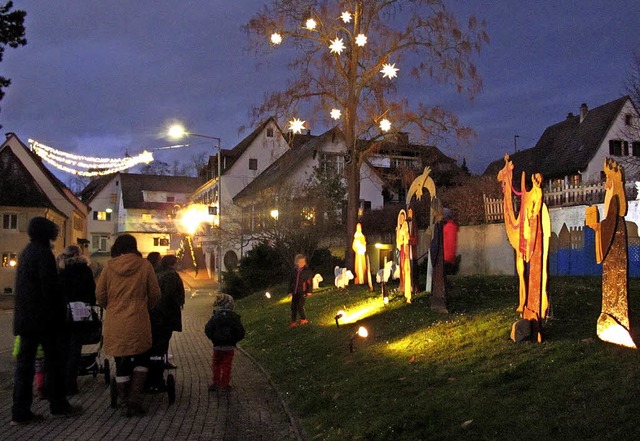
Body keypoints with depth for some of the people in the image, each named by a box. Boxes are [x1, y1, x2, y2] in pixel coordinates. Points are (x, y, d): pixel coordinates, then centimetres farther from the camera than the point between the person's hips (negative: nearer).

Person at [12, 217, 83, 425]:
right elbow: (50, 288, -19)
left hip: (24, 317, 8)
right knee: (54, 361, 3)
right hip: (45, 318, -8)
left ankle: (20, 411, 7)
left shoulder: (26, 252, 15)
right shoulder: (43, 253, -13)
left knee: (25, 361, 6)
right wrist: (60, 311, -9)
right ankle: (58, 405, 10)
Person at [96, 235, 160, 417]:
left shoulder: (109, 266, 0)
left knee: (121, 364, 12)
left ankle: (127, 404, 18)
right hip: (138, 323, -2)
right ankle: (134, 401, 5)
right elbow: (155, 294, 2)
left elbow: (99, 294, 4)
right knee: (141, 361, 15)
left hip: (114, 324, 2)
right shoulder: (144, 265, -3)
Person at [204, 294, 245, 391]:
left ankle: (215, 383, 17)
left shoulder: (215, 317, -7)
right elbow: (240, 332, -5)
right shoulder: (234, 317, -5)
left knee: (216, 364, 15)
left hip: (217, 346, 0)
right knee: (226, 365, 7)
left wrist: (213, 338, 8)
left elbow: (208, 330, -7)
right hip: (230, 346, 0)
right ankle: (224, 384, 10)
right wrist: (234, 340, 9)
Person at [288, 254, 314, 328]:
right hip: (295, 292, 5)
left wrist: (309, 291, -6)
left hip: (303, 292, -5)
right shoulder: (295, 271, 8)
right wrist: (290, 291, 10)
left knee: (300, 306, -9)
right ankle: (293, 321, 15)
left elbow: (310, 281, -3)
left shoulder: (307, 271, -5)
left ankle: (303, 319, 13)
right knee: (293, 307, 5)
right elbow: (291, 281, 14)